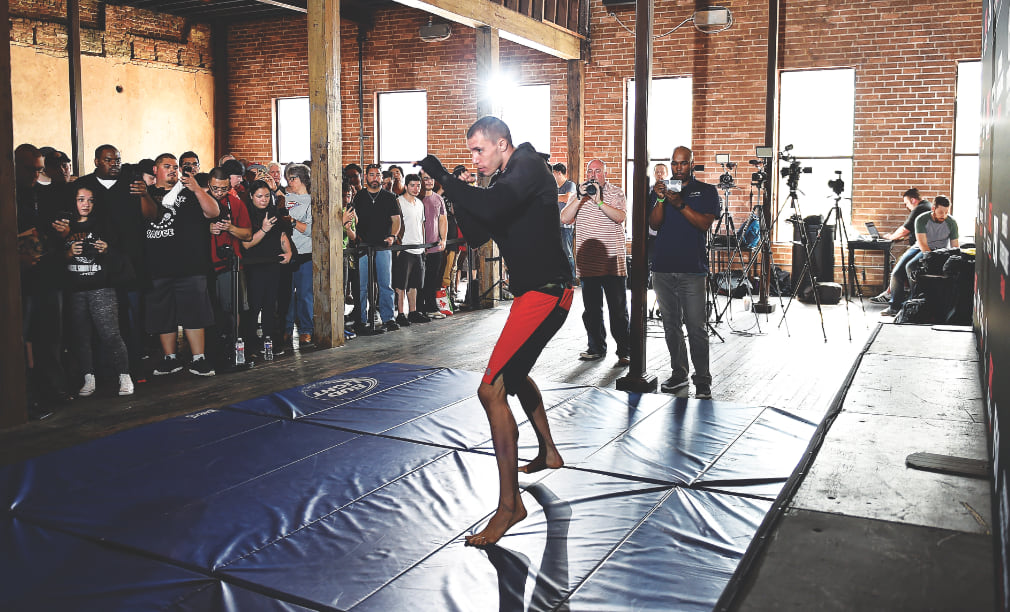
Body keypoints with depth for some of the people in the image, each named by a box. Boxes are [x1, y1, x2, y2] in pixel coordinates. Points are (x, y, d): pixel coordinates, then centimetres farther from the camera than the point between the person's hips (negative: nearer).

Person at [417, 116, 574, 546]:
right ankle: (548, 453, 49)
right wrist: (457, 193, 1)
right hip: (531, 289, 11)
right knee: (515, 372, 30)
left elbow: (490, 207, -33)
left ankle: (509, 505, -12)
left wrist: (444, 178, -20)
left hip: (546, 292, -11)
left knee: (492, 390, -18)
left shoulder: (529, 167, -14)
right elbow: (476, 236, 13)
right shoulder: (503, 180, 15)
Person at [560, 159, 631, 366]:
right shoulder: (577, 194, 12)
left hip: (613, 261, -3)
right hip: (587, 262, 3)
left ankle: (625, 352, 2)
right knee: (591, 310, 10)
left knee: (618, 310, -3)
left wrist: (599, 201, -22)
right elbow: (565, 218, -2)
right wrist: (580, 197, -12)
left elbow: (620, 217, -13)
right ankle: (596, 348, 22)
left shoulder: (616, 193, 3)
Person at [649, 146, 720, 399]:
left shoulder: (706, 191, 6)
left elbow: (705, 223, -8)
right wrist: (660, 200, -11)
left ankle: (703, 380, -1)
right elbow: (654, 224, 4)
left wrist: (680, 204, -18)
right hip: (663, 268, 4)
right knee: (671, 326, 9)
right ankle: (679, 374, 19)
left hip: (692, 270, -4)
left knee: (696, 327, -7)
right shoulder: (663, 188, 15)